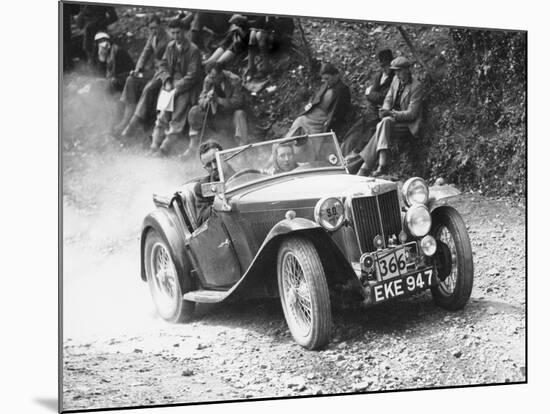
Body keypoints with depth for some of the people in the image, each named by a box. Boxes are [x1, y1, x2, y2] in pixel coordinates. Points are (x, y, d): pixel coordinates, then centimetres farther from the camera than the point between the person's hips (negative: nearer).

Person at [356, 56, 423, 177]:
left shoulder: (416, 86, -12)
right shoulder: (396, 80, 9)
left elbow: (411, 114, -15)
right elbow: (388, 99, 15)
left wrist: (391, 113, -25)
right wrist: (385, 110, -8)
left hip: (408, 124, -7)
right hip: (393, 119, 7)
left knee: (385, 122, -31)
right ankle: (382, 163, -34)